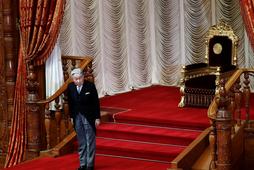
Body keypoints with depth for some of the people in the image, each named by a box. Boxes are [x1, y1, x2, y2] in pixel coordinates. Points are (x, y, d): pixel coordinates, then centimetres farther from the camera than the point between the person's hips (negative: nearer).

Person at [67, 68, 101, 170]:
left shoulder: (90, 86, -13)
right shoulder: (70, 87, -3)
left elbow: (96, 103, -8)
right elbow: (70, 103, 7)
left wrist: (97, 118, -8)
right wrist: (71, 117, 6)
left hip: (89, 117, -3)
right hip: (77, 117, 4)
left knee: (90, 141, 2)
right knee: (81, 142, 10)